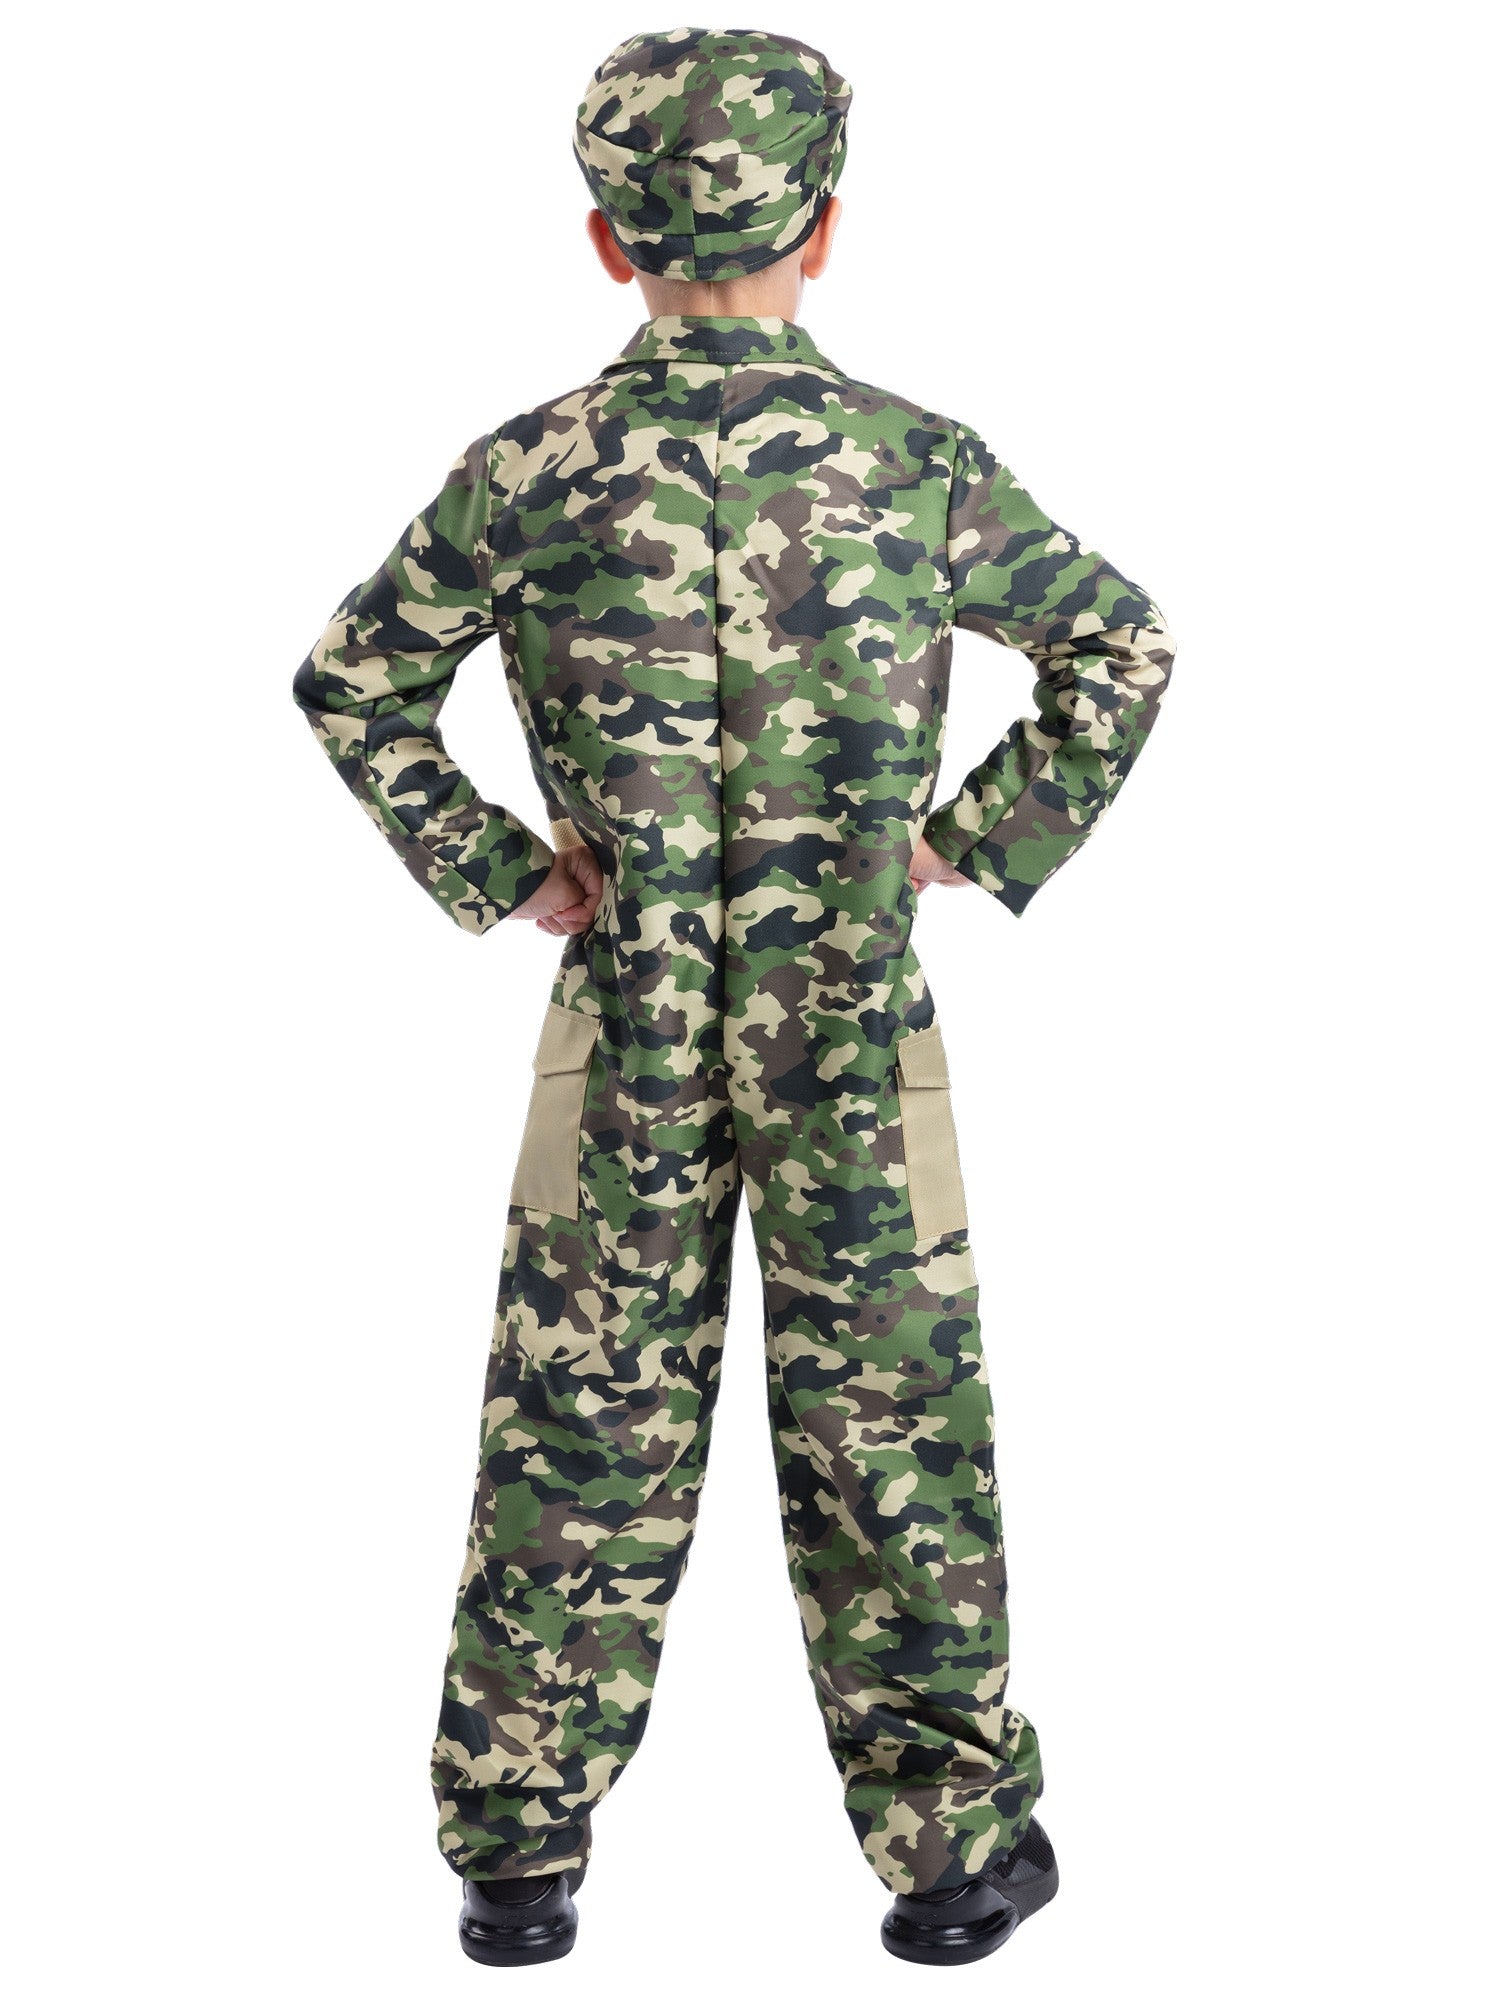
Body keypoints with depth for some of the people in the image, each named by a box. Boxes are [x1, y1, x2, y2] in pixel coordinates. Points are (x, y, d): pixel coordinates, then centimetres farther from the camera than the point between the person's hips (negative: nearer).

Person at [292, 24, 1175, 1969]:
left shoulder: (533, 468, -4)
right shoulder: (912, 457, -5)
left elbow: (351, 680, 1)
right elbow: (1123, 649, -1)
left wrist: (491, 870, 4)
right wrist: (984, 845, 4)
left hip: (629, 1021, 1)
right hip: (856, 1023, -1)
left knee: (583, 1437, 10)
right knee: (886, 1435, 9)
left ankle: (520, 1854, 19)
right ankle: (960, 1841, 19)